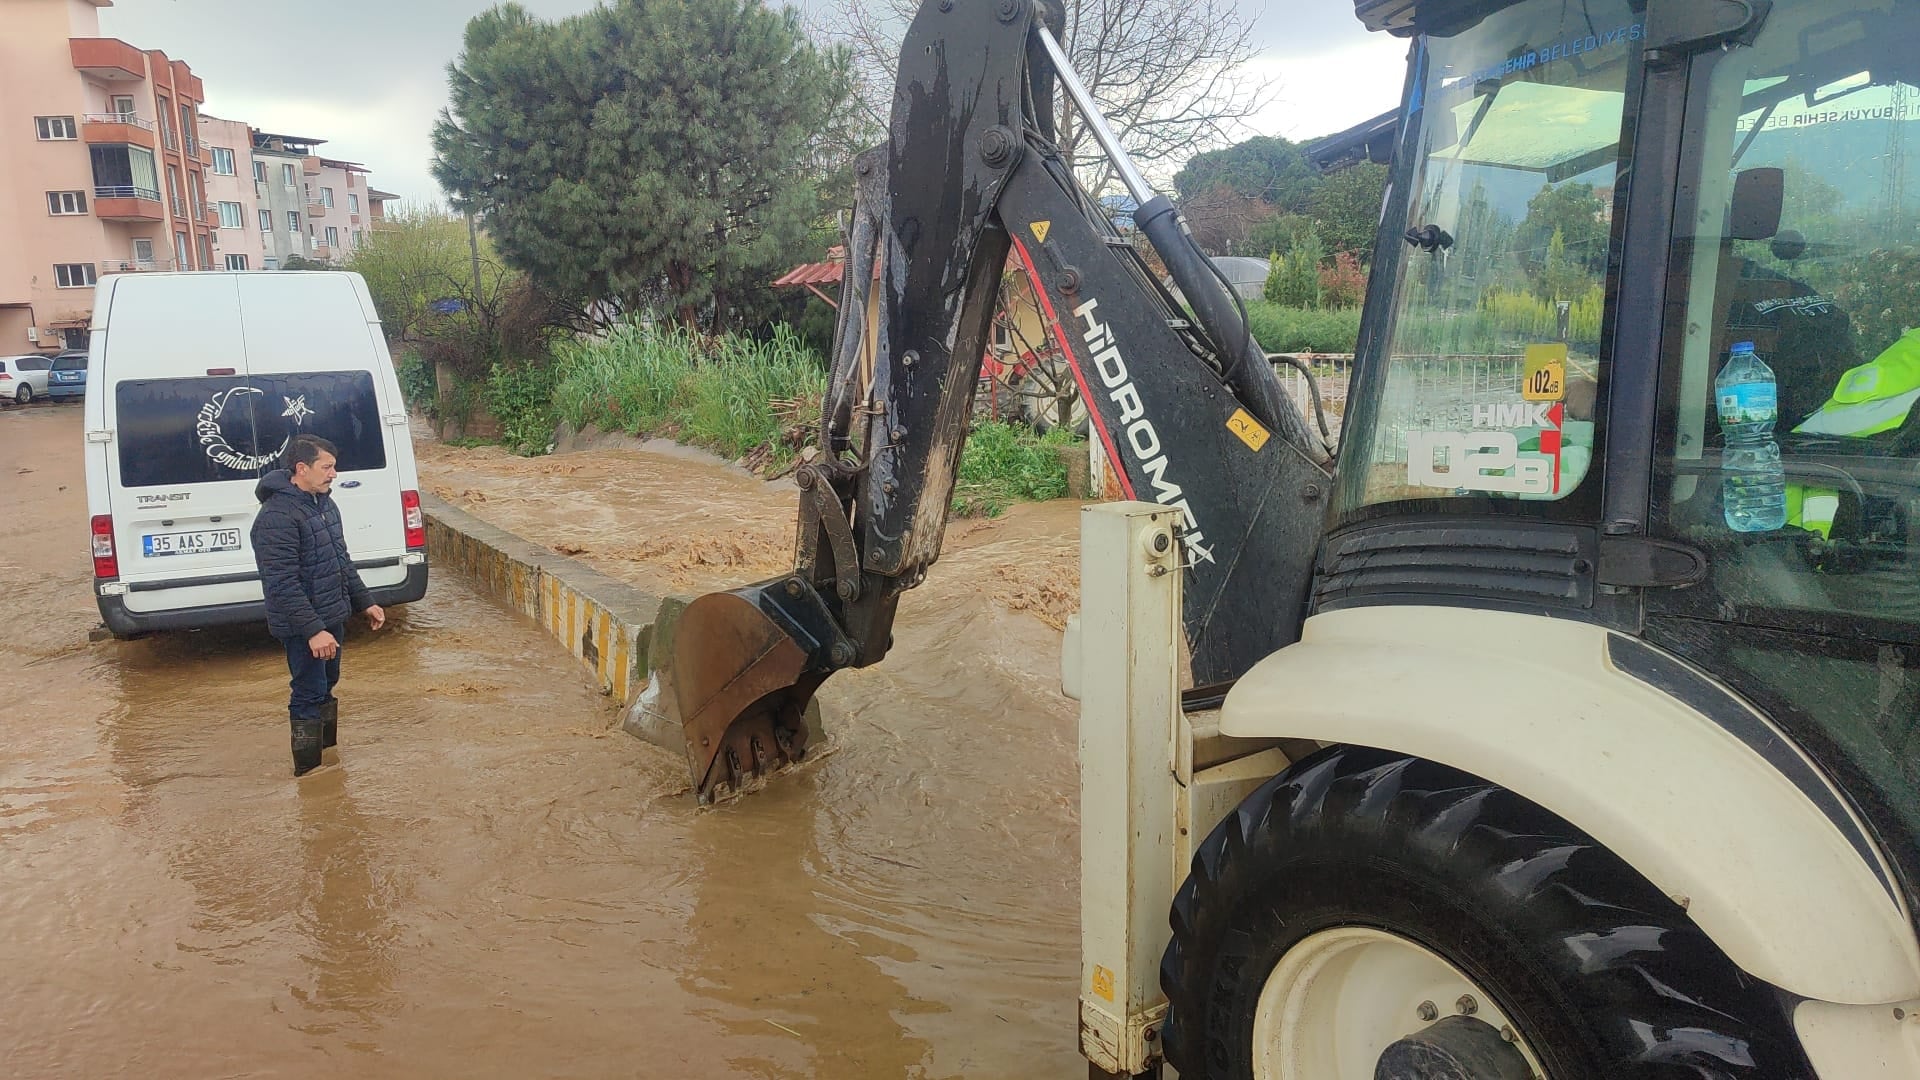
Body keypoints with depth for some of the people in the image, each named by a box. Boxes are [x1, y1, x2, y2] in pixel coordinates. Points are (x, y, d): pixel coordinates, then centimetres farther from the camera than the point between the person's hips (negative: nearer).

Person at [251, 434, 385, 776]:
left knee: (325, 687, 19)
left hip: (332, 617, 9)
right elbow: (283, 583, -26)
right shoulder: (277, 516, -22)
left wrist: (365, 602, 16)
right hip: (303, 626, -9)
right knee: (309, 696, -2)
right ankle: (310, 773, 8)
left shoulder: (324, 502, 8)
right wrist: (313, 629, -29)